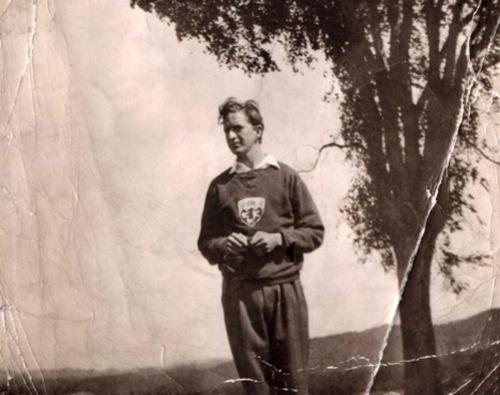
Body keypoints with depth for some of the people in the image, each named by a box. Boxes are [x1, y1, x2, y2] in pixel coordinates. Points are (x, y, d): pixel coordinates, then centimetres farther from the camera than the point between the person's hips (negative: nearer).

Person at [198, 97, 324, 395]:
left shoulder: (285, 177, 5)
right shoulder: (220, 186, 10)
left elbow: (315, 232, 5)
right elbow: (206, 242, 14)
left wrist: (279, 238, -11)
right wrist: (223, 245, -8)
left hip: (284, 289, -1)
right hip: (240, 292, 2)